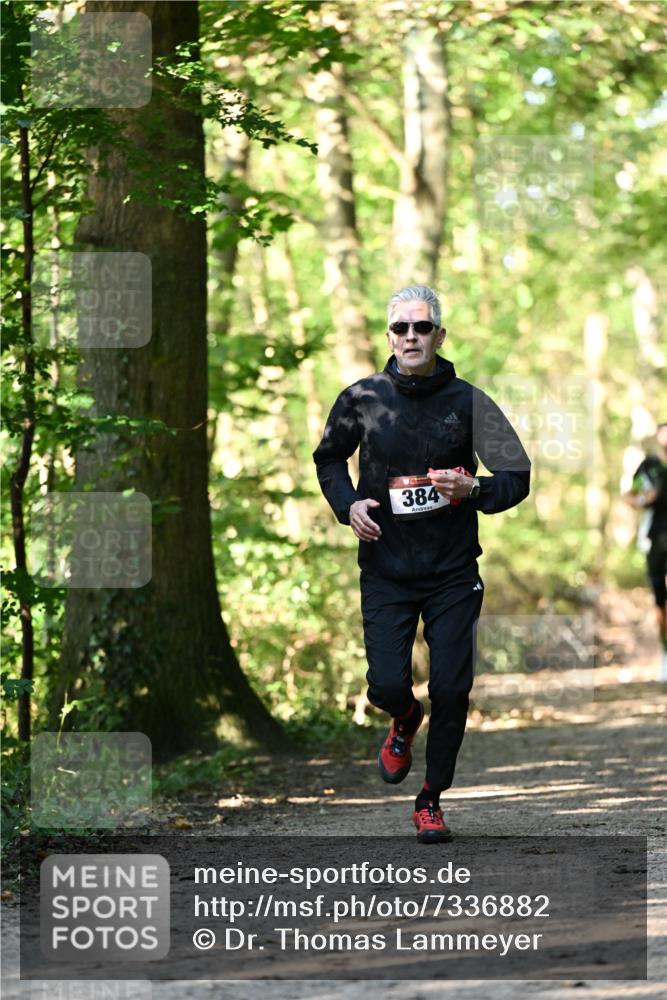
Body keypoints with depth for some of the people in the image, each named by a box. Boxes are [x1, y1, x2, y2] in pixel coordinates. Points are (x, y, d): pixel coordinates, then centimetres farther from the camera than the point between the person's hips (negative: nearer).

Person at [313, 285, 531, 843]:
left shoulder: (467, 402, -3)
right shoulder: (362, 399, 0)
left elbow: (518, 477, -2)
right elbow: (329, 458, 18)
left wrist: (473, 490, -23)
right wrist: (347, 504, -2)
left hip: (453, 572, 0)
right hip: (386, 572, 1)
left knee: (451, 690, -3)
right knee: (387, 685, -10)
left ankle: (431, 800, 17)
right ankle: (405, 721, 29)